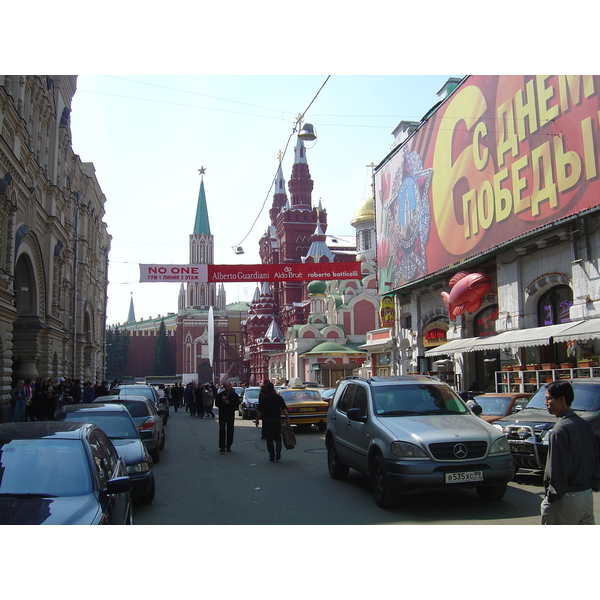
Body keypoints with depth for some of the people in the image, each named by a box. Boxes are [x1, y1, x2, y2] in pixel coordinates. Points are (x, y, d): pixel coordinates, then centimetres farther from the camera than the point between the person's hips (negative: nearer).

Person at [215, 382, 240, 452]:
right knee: (222, 431, -6)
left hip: (231, 415, 0)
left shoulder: (234, 395, 4)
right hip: (222, 415, 0)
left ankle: (228, 446, 12)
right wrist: (222, 401, -19)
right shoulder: (220, 395, 6)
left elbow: (237, 404, -6)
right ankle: (222, 447, -2)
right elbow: (216, 403, -2)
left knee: (230, 431, 3)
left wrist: (229, 403, -17)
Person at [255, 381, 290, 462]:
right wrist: (287, 418, -7)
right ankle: (278, 453, 0)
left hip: (267, 419, -2)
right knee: (278, 437, 15)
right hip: (277, 419, 2)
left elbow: (259, 411, -4)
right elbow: (284, 409, -7)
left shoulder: (263, 398, -6)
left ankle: (272, 456, 5)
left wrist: (257, 420, 5)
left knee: (269, 438, 6)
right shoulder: (279, 397, -1)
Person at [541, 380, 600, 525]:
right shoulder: (585, 424, 8)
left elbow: (557, 469, -19)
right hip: (587, 495, 9)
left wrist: (552, 496, -12)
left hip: (566, 498, -8)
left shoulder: (559, 430, -19)